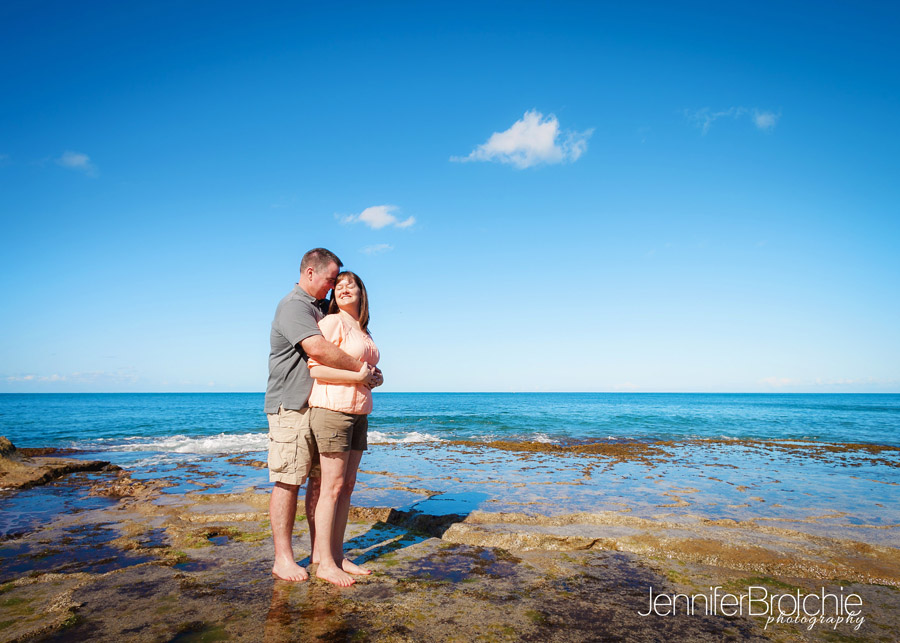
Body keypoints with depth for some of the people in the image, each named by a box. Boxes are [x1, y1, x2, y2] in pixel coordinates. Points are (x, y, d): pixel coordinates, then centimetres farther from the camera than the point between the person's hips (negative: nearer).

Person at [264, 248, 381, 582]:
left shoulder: (320, 308, 20)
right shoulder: (293, 305, -10)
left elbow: (340, 350, 29)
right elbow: (318, 349, -26)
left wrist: (369, 370, 10)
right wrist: (360, 368, -18)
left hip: (322, 407, 9)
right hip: (292, 407, -9)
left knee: (320, 481, 10)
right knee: (288, 481, -3)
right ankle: (283, 559, 6)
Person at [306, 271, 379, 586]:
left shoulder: (363, 332, 17)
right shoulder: (332, 322, -7)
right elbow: (315, 368, -16)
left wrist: (371, 377, 7)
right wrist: (360, 376, -15)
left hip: (358, 413, 8)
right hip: (332, 408, -8)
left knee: (347, 485, 10)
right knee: (332, 487, -4)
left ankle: (337, 555, 20)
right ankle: (324, 563, 6)